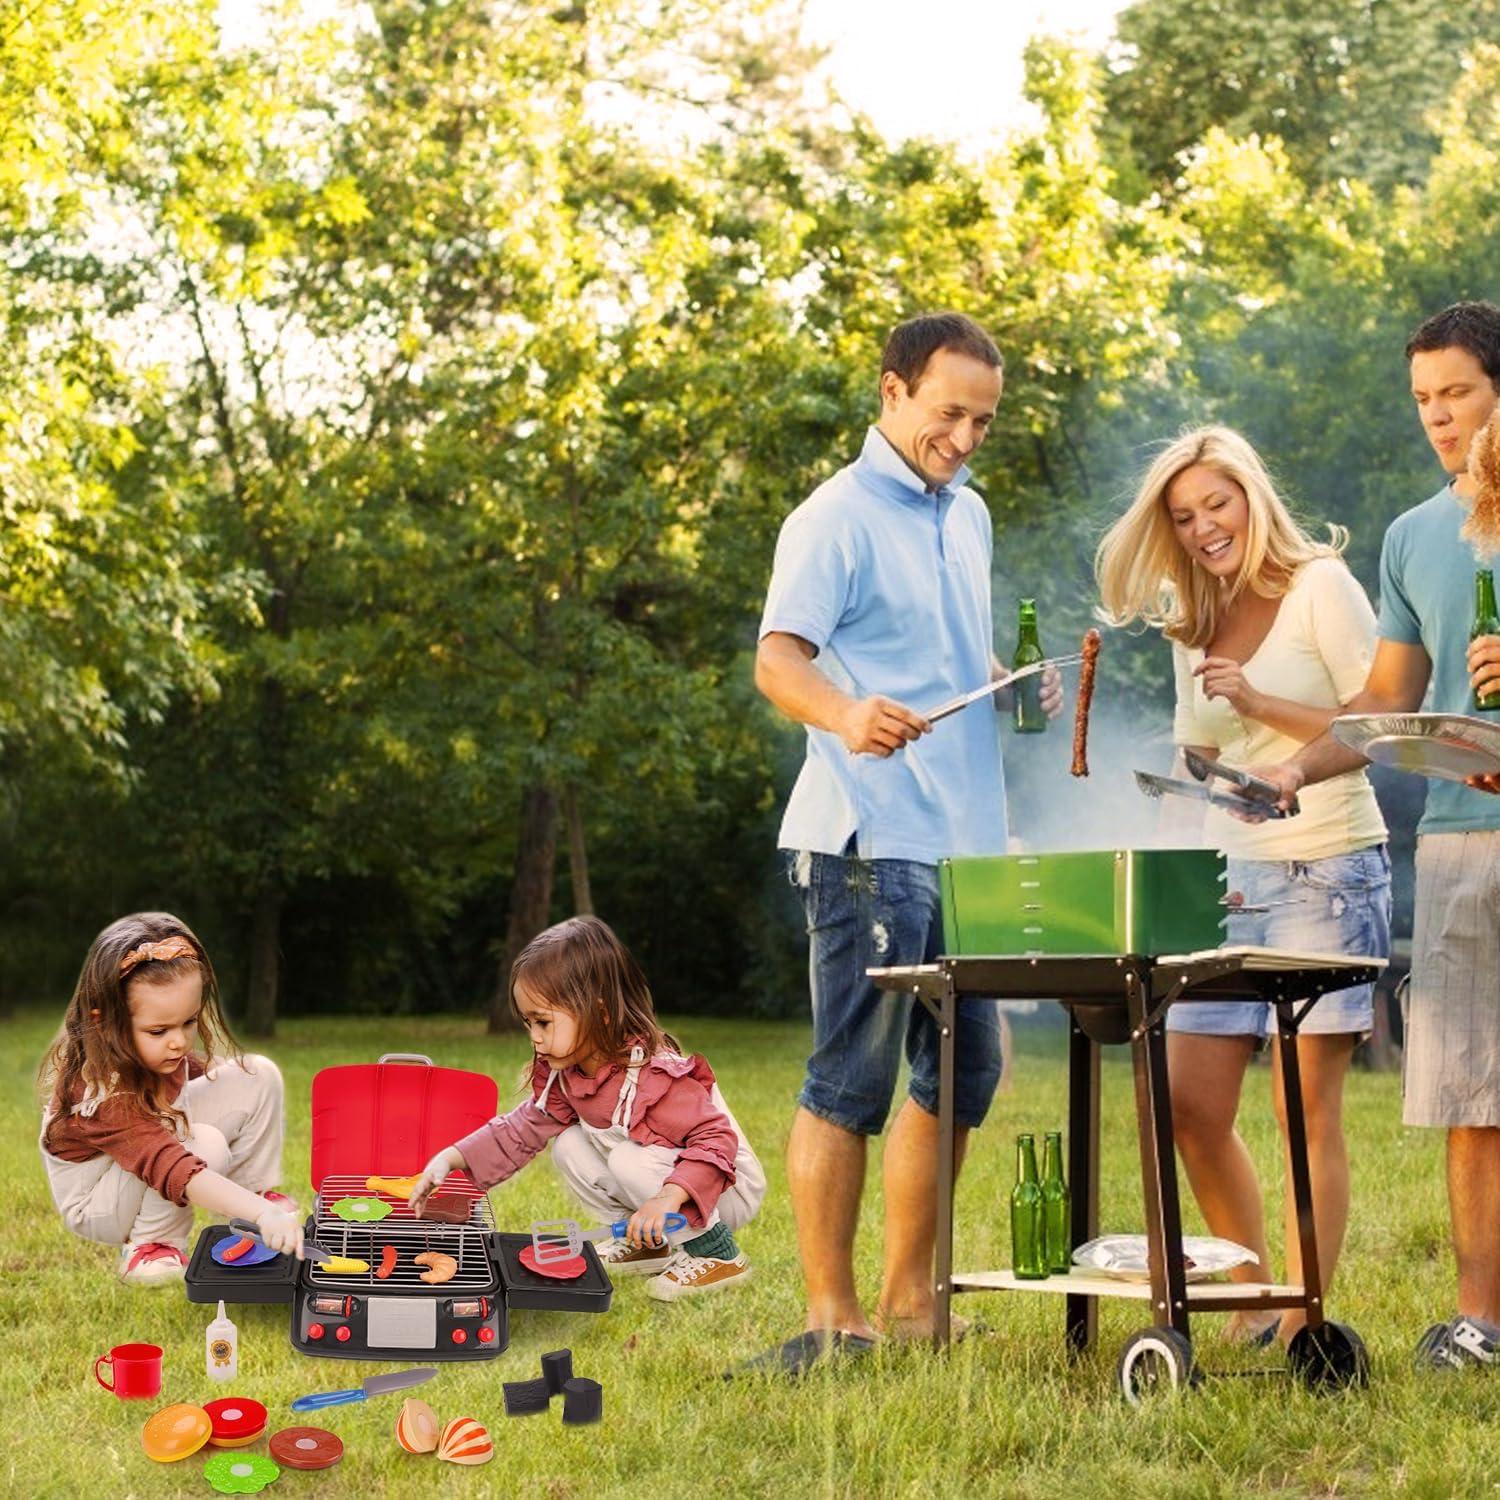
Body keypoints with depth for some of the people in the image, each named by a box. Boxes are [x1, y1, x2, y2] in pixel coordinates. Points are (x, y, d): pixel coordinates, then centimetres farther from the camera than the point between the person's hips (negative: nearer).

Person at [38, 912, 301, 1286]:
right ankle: (147, 1248, -14)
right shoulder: (103, 1094, -40)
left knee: (259, 1076, -9)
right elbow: (174, 1170, -51)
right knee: (204, 1143, -36)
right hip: (96, 1208, -8)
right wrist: (264, 1215, -60)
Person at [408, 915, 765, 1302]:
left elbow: (717, 1140, -35)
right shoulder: (565, 1073, -4)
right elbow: (520, 1130, 2)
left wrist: (668, 1198, -49)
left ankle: (717, 1255, -16)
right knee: (569, 1147, -2)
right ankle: (645, 1244, 6)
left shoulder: (654, 1075, -30)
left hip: (726, 1188, -8)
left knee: (630, 1161, -30)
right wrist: (449, 1160, -11)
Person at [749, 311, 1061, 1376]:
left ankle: (910, 1303, 23)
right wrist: (844, 715, -38)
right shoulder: (838, 518, -8)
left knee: (963, 1070, 13)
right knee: (851, 1083, -6)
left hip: (967, 840, 9)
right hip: (870, 839, -9)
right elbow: (778, 659, -18)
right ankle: (832, 1317, -1)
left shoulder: (969, 517, 18)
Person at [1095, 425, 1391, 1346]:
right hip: (1230, 878, 7)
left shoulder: (1321, 587, -3)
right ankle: (1255, 1303, 16)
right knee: (1190, 1109, 1)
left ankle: (1303, 1325, -1)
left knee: (1307, 1110, -6)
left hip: (1326, 871, -7)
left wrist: (1260, 704, -17)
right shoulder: (1194, 626, 17)